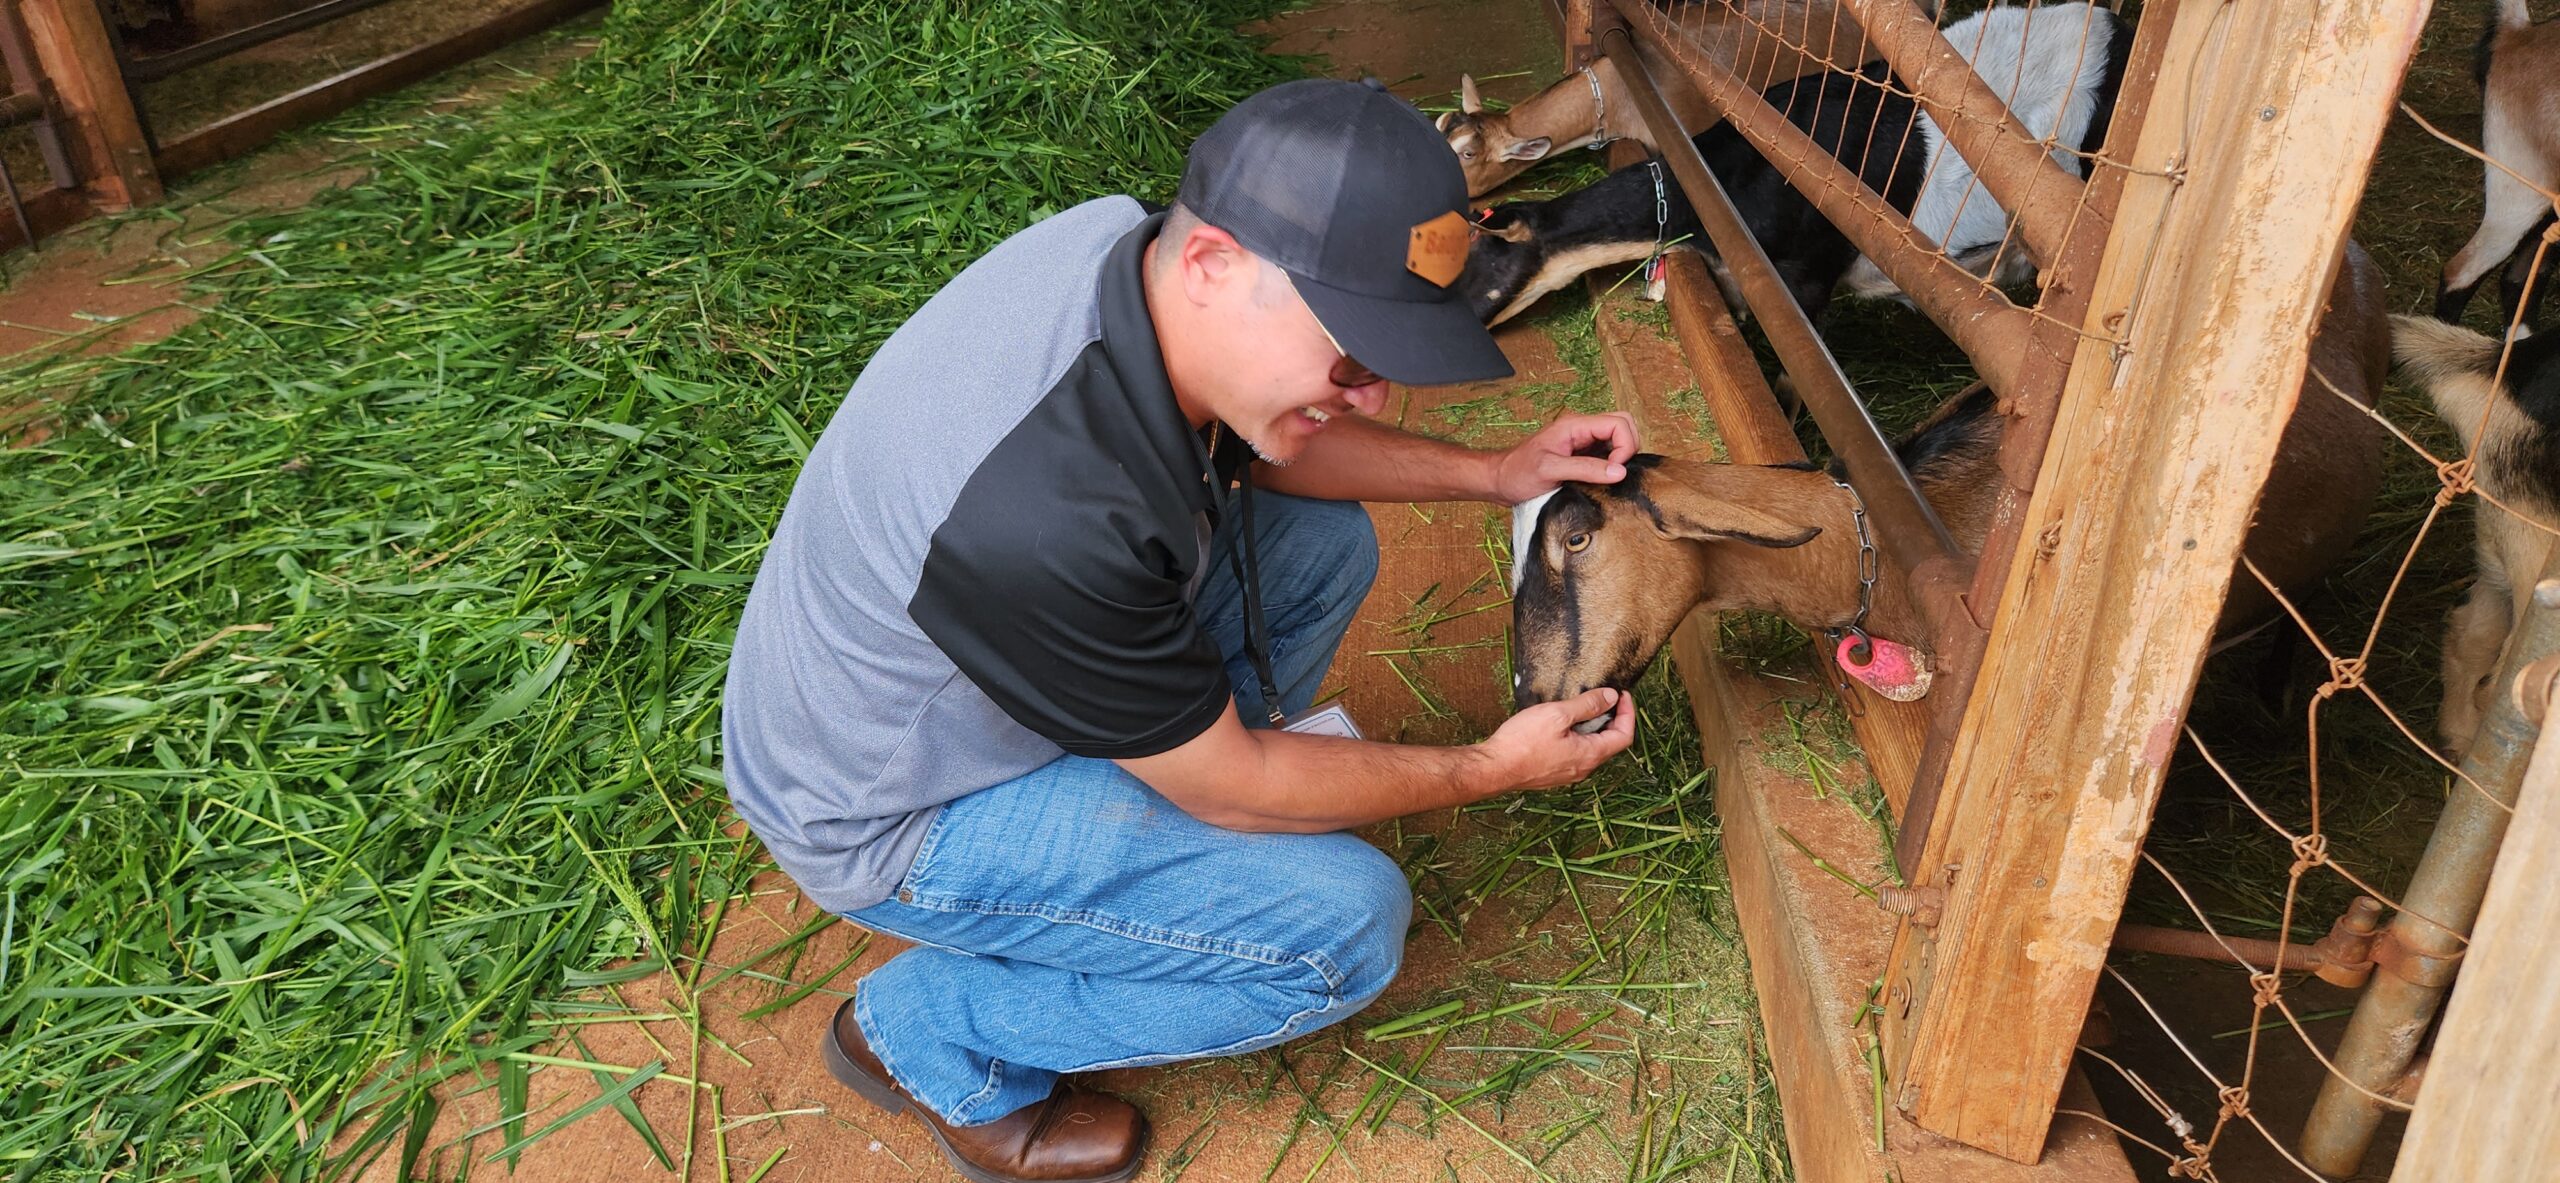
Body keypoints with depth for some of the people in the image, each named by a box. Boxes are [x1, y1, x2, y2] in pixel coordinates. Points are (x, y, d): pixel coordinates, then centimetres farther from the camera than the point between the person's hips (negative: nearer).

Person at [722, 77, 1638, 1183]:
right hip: (887, 818, -8)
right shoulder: (1050, 519, -41)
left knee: (1325, 542, 5)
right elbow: (1233, 786, -23)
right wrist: (1493, 768, -11)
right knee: (1346, 925, -14)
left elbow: (1260, 447, 5)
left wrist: (1492, 472, -4)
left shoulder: (1126, 240, -17)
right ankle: (926, 1029, 2)